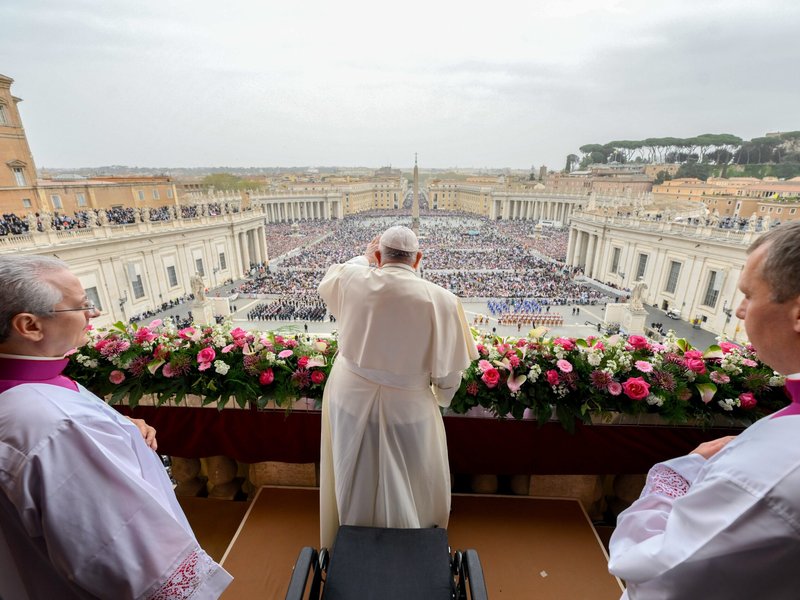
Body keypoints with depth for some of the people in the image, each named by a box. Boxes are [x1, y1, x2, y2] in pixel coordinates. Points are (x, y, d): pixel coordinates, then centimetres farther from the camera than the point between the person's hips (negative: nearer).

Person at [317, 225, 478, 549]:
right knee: (408, 491, 24)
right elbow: (448, 370, -11)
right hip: (408, 409, -2)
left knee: (355, 487, 27)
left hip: (350, 400, 3)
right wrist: (441, 399, 9)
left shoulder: (352, 280, -14)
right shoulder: (441, 299, -20)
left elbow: (327, 283, 12)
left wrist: (364, 258, 23)